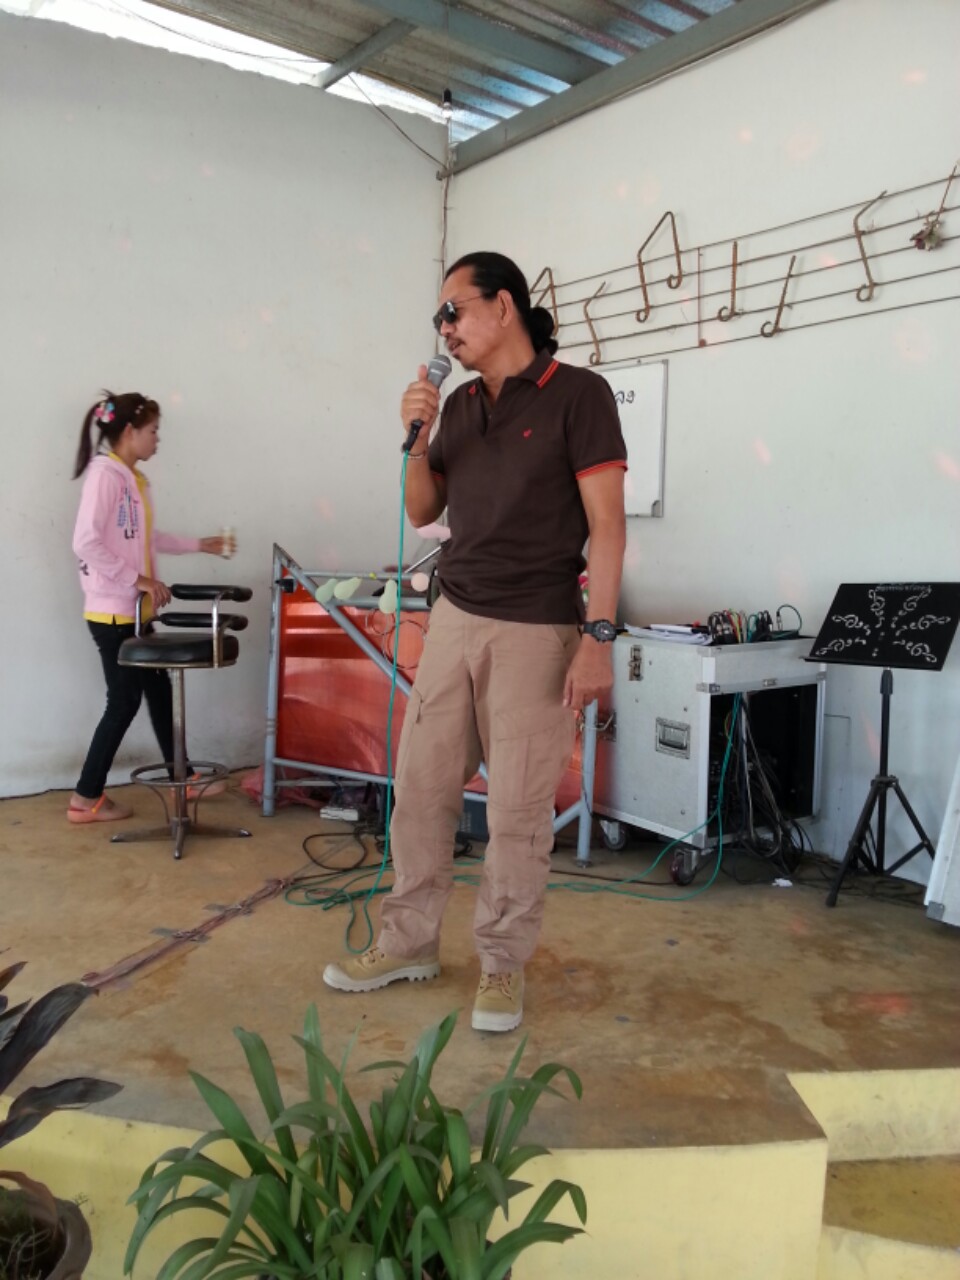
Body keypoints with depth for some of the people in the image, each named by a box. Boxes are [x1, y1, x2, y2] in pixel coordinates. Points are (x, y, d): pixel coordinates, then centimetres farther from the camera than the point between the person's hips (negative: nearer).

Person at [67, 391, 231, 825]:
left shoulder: (133, 478, 12)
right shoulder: (104, 474, -17)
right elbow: (85, 543, -24)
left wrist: (199, 544, 25)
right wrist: (137, 579, -22)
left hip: (134, 611, 9)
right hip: (111, 613, -9)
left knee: (158, 690, 16)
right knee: (125, 700, -2)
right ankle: (86, 797, 11)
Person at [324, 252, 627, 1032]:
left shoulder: (577, 393, -5)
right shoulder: (460, 405, 13)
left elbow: (607, 522, -10)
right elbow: (422, 512, 17)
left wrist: (598, 637, -18)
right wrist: (417, 436, 0)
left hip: (536, 632, -6)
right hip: (454, 620, 6)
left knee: (519, 807, 1)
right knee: (420, 785, 9)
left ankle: (503, 963, 18)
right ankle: (411, 941, 25)